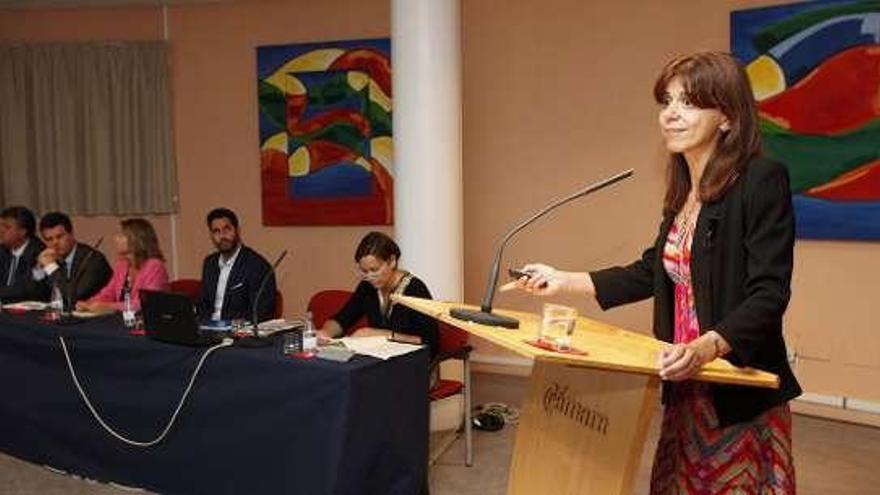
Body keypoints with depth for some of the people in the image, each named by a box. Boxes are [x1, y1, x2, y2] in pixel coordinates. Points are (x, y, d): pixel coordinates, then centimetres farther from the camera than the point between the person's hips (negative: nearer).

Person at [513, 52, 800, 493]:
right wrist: (564, 280, 16)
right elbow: (652, 270, 20)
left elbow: (768, 294, -18)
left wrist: (705, 348, -33)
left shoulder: (762, 181, -13)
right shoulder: (684, 192, 10)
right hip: (686, 390, 7)